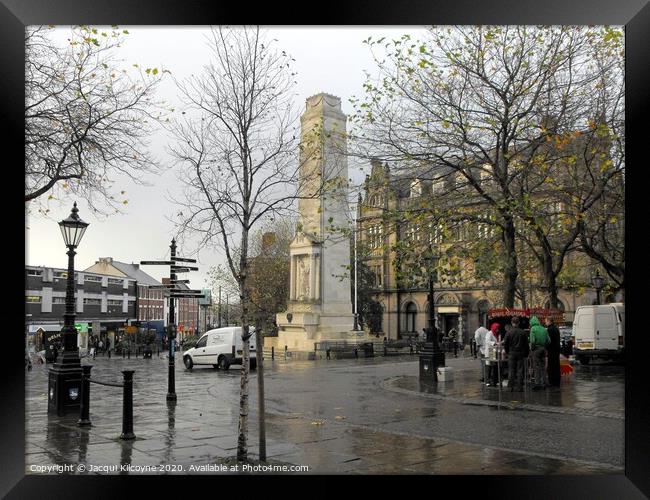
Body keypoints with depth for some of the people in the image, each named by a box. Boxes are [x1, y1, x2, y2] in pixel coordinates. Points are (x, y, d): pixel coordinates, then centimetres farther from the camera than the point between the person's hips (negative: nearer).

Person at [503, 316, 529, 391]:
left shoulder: (508, 332, -7)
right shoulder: (522, 332, -3)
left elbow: (505, 344, -3)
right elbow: (526, 344, 3)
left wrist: (507, 352, 12)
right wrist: (526, 354, 12)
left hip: (511, 353, -1)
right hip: (520, 353, 1)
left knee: (511, 370, 4)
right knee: (520, 370, 5)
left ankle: (511, 386, 3)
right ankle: (519, 386, 4)